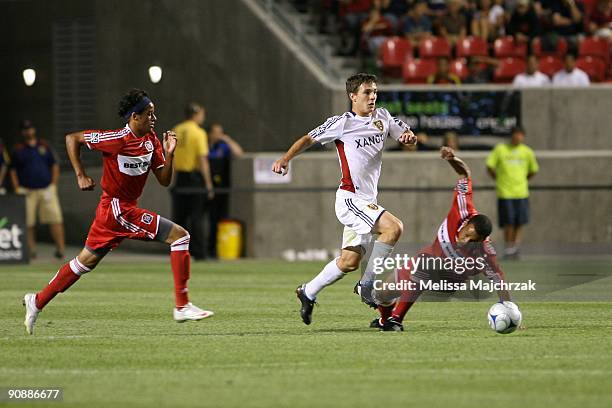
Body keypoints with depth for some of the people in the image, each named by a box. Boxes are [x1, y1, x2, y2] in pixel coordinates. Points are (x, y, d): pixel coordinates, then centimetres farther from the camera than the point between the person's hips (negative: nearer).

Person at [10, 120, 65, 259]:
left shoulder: (44, 146, 11)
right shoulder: (18, 150, 6)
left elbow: (55, 166, 14)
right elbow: (13, 170, 8)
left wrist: (54, 184, 4)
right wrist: (17, 189, -3)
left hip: (47, 189, 1)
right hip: (27, 192, -1)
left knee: (55, 218, -8)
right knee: (28, 221, -3)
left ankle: (60, 248, -9)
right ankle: (31, 249, 5)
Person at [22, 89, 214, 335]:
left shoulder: (151, 140, 5)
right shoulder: (117, 139, -18)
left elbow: (164, 181, 7)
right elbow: (72, 139, -9)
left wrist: (168, 154, -8)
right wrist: (81, 175, -11)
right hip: (118, 208, -9)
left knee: (87, 260, 16)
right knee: (180, 236, -11)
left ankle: (37, 301, 26)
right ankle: (182, 307, -11)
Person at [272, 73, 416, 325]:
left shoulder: (382, 117, 10)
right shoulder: (342, 123, -7)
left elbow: (405, 134, 17)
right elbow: (309, 139, -1)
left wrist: (409, 136, -8)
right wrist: (286, 159, -15)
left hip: (367, 200, 7)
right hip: (350, 198, -7)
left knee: (350, 261, 8)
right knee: (394, 227, -25)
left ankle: (308, 293, 26)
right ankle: (368, 285, -15)